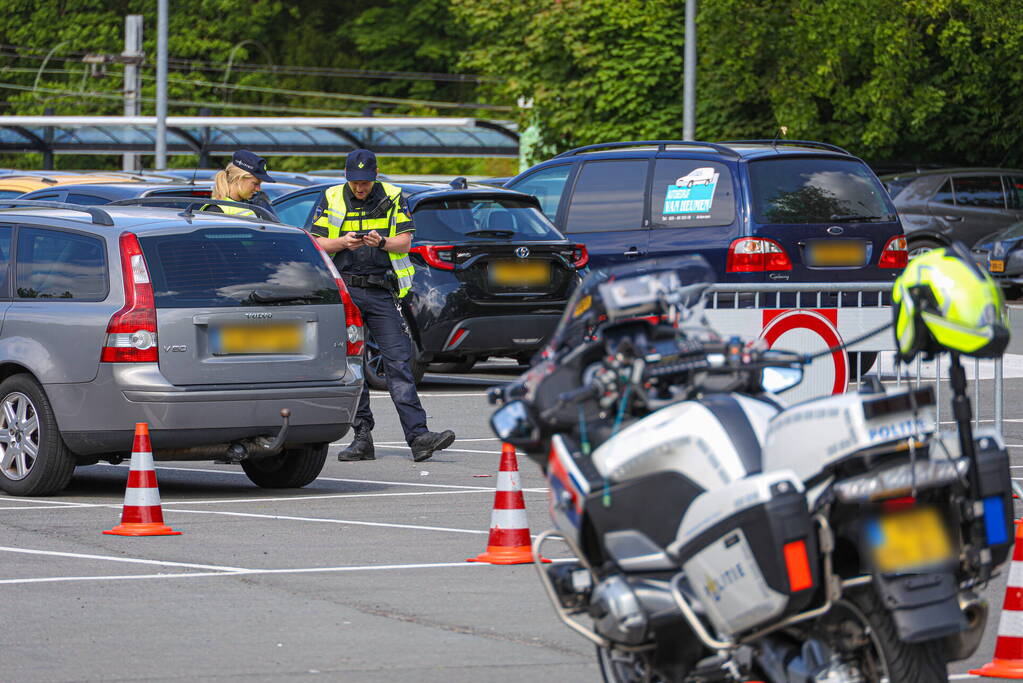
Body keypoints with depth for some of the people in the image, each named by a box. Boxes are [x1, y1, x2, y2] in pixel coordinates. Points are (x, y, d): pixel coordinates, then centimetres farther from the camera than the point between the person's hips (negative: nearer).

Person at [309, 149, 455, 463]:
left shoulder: (392, 198, 6)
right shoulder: (331, 200, 7)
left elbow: (405, 241, 4)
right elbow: (316, 243, 5)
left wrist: (382, 242, -17)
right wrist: (342, 242, -14)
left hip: (382, 292, -1)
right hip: (345, 290, 1)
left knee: (398, 362, -9)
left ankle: (418, 437, -16)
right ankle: (362, 438, 9)